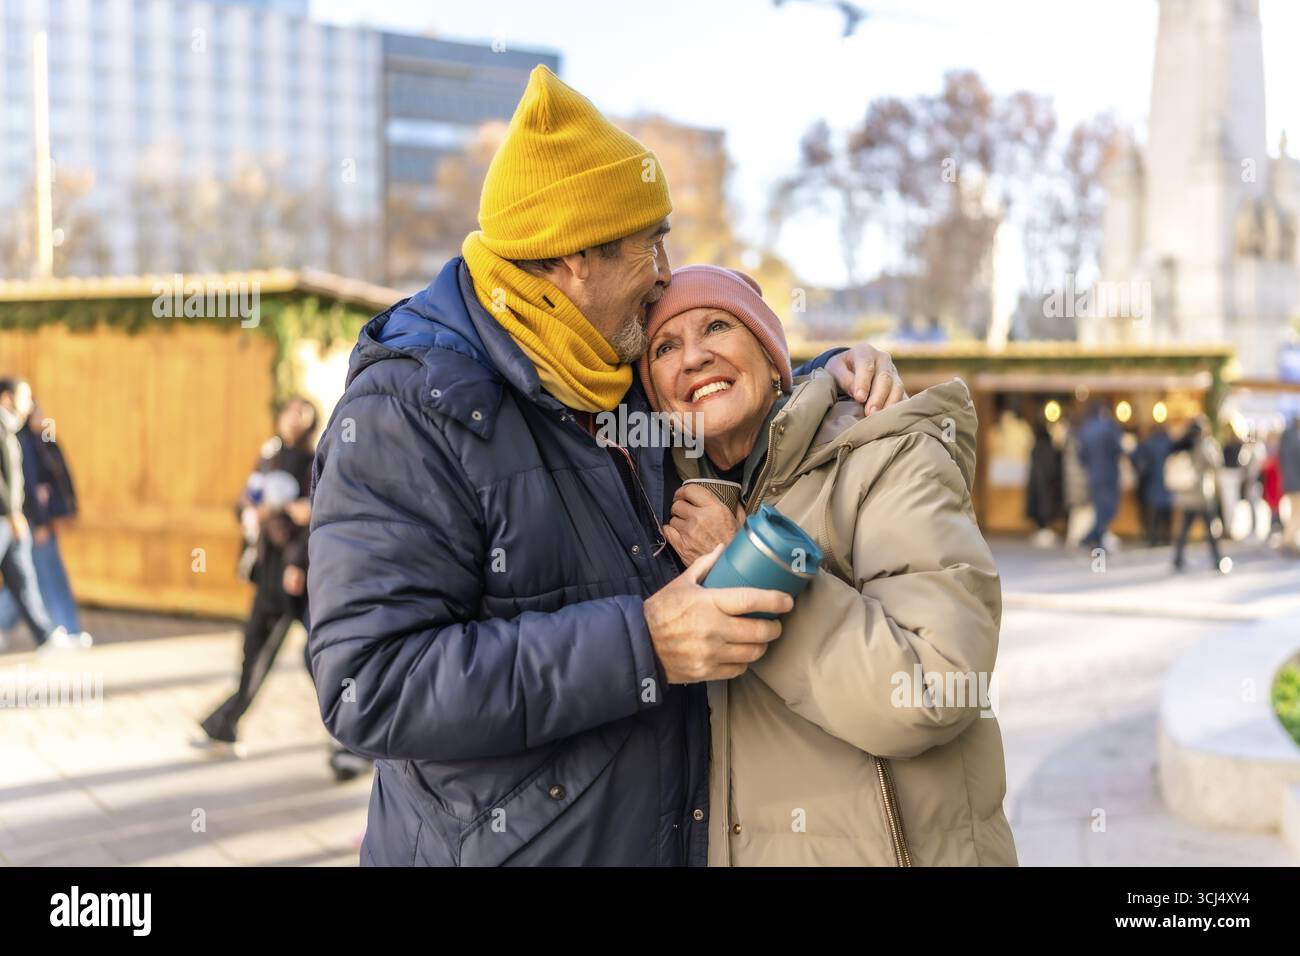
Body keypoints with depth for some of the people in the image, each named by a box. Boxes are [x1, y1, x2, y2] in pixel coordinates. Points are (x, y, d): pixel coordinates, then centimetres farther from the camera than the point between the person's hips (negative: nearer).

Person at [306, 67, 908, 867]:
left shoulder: (626, 380, 5)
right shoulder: (407, 410, -19)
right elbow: (372, 682, -27)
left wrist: (835, 374, 3)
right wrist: (637, 646, -31)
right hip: (499, 844, -7)